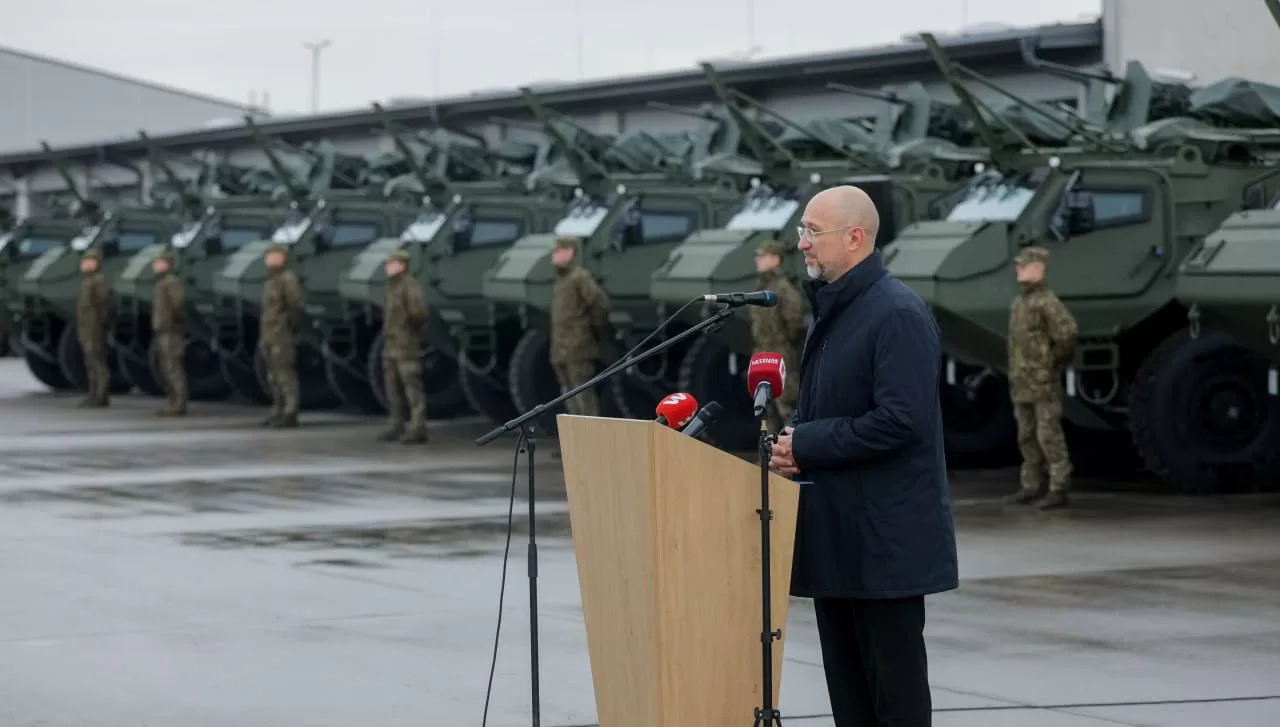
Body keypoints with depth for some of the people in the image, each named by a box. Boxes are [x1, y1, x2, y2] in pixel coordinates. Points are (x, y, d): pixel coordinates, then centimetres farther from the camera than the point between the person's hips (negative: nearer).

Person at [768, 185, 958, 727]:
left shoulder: (898, 315, -15)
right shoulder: (829, 310, 15)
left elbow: (902, 420, -24)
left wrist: (808, 444, -17)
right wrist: (792, 443, 3)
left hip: (885, 535, -9)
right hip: (837, 531, 9)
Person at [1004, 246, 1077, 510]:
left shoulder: (1046, 302, -14)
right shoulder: (1018, 301, 14)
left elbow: (1067, 333, -20)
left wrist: (1054, 362, -10)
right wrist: (1014, 374, 16)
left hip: (1043, 383, -9)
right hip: (1021, 383, 9)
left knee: (1049, 436, -7)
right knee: (1026, 436, 14)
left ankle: (1059, 489, -4)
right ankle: (1030, 486, 22)